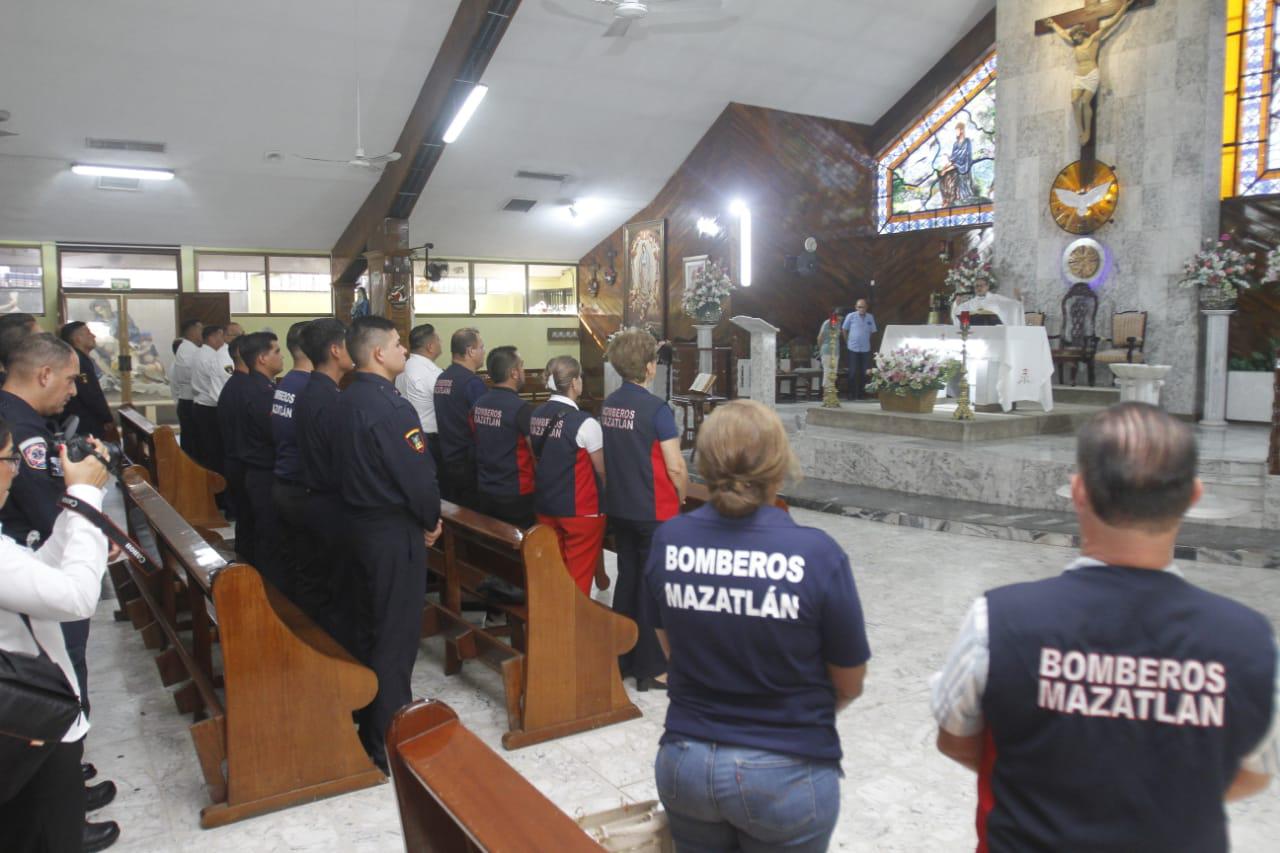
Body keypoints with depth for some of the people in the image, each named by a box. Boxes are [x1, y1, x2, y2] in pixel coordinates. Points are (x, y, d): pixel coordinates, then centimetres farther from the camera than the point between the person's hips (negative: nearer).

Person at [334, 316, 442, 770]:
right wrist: (432, 520, -5)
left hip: (359, 523, 9)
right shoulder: (391, 407, -23)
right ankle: (387, 742, 13)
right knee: (397, 634, 2)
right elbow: (418, 475, -24)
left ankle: (367, 719, 35)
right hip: (394, 531, -9)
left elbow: (351, 462, 11)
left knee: (368, 625, 20)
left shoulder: (345, 400, 6)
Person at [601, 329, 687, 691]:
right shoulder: (656, 409, -18)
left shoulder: (608, 405, 2)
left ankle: (622, 658, 28)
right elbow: (676, 467, -17)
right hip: (654, 511, -6)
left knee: (627, 578, 17)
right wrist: (681, 497, 2)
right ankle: (651, 668, 14)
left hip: (618, 507, 7)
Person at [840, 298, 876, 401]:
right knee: (853, 372, 0)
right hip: (853, 349, -2)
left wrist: (866, 340, 15)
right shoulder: (851, 316, -4)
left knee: (864, 373, 4)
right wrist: (847, 341, 7)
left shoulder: (870, 318, 3)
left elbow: (873, 332, 15)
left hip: (866, 349, 2)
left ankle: (861, 393, 15)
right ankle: (852, 394, 7)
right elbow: (844, 330, 6)